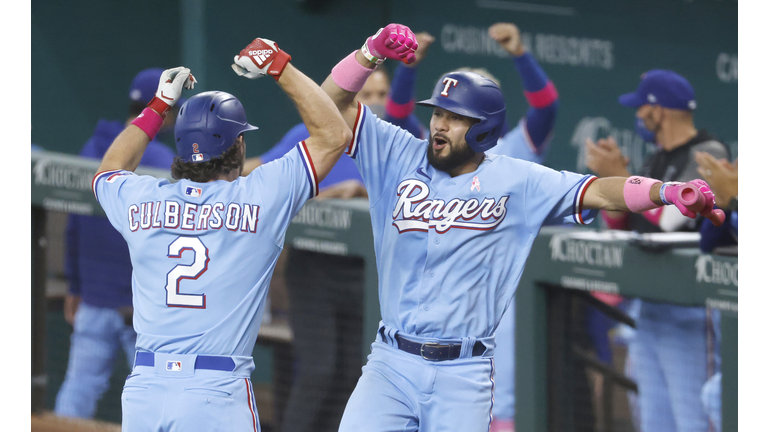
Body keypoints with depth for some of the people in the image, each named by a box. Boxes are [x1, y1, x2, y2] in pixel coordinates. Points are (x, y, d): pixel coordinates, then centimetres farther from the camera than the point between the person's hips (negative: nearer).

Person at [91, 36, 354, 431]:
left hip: (143, 389, 4)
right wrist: (280, 66, 13)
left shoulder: (141, 201, 6)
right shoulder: (258, 199, -4)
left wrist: (158, 106, 35)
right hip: (217, 396, -4)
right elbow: (333, 134, 7)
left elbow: (107, 173, 33)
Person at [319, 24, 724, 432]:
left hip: (463, 376, -1)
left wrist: (665, 191, -23)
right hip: (390, 364, 1)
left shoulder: (515, 182, 1)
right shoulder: (401, 157, 6)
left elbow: (597, 192, -6)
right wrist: (372, 52, -13)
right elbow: (332, 104, 3)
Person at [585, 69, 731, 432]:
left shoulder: (708, 155, -11)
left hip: (688, 307, -9)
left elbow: (672, 217, -21)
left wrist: (620, 176, -16)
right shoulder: (658, 159, 17)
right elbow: (618, 223, 19)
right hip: (647, 305, 9)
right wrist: (609, 174, 3)